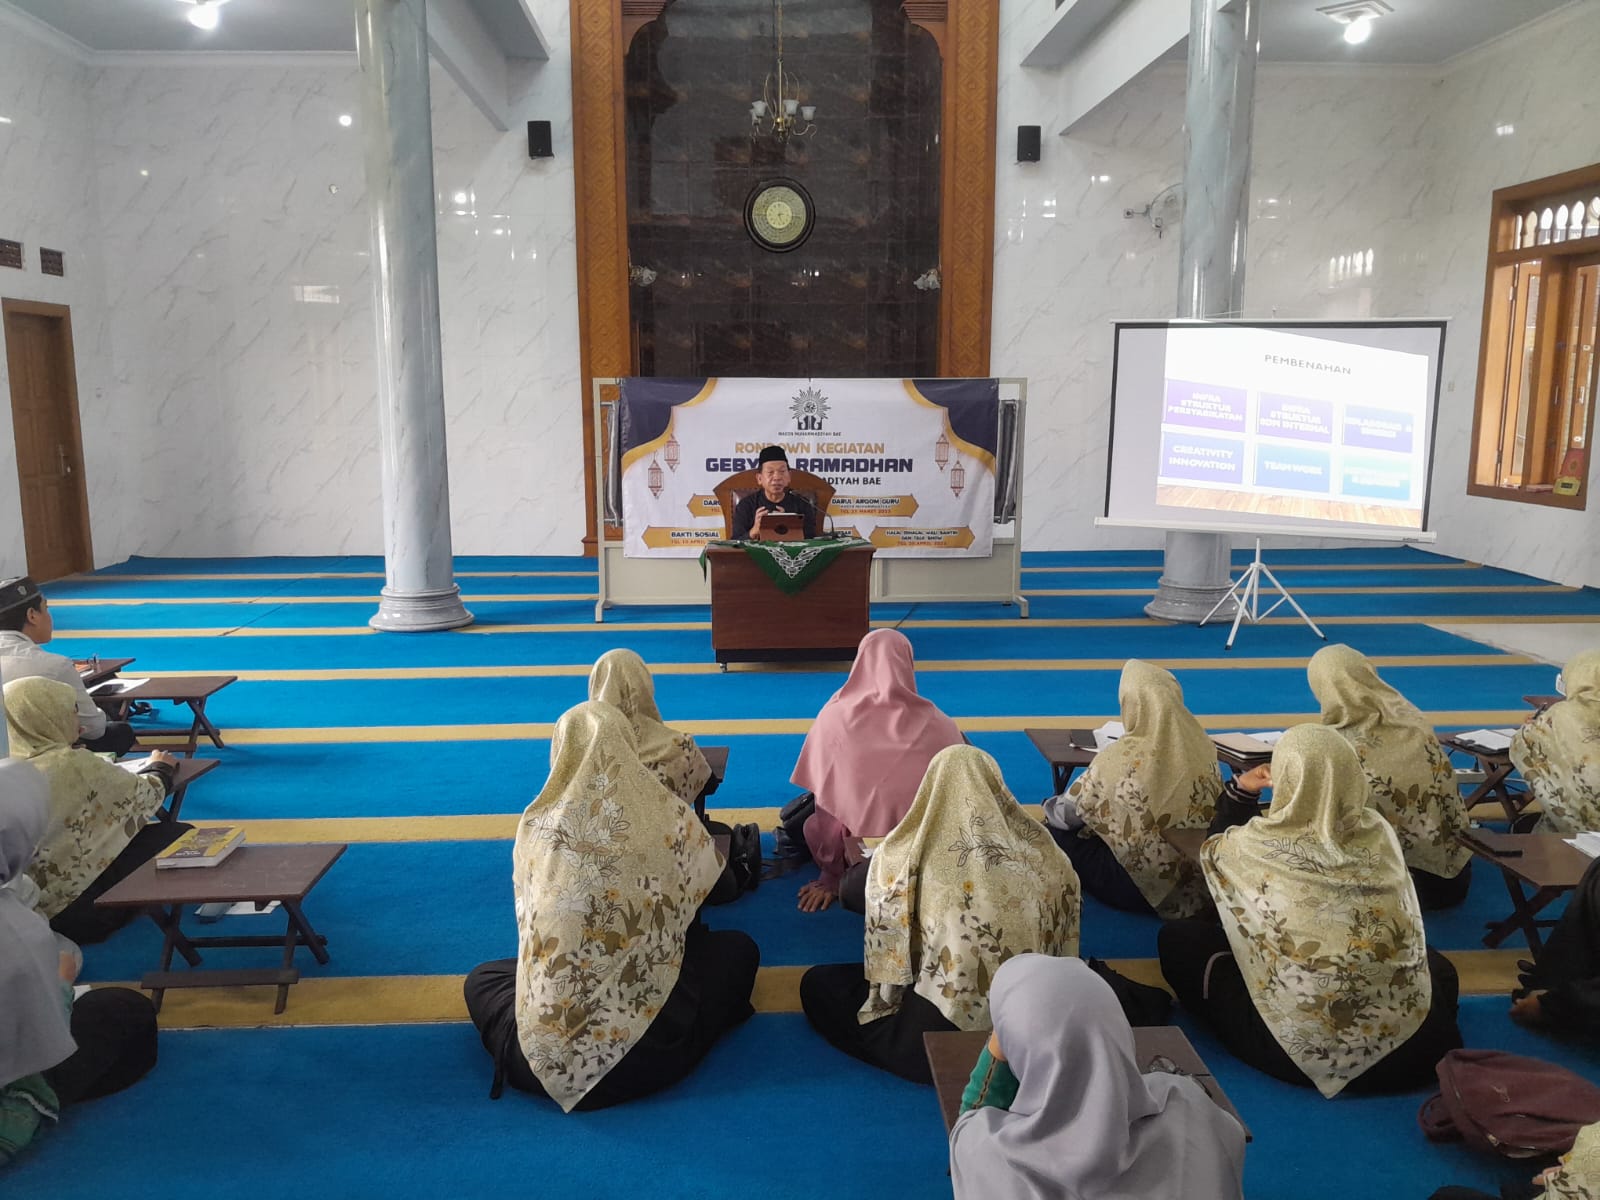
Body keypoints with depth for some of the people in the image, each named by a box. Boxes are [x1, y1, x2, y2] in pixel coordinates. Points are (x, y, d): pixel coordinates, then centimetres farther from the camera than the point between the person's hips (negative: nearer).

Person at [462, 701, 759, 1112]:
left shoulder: (535, 825, -4)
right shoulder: (669, 816, -7)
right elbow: (693, 907, 13)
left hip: (542, 1053, 1)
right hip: (651, 1051, -1)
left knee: (481, 981, 33)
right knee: (739, 947, 22)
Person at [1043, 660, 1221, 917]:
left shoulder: (1119, 759, -23)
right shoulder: (1201, 748, -9)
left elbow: (1066, 815, -10)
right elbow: (1214, 811, 9)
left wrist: (1050, 807, 14)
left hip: (1138, 887, -6)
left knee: (1056, 832, 13)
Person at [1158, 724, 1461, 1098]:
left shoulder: (1254, 845, -10)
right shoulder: (1380, 833, -3)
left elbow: (1209, 853, 16)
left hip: (1302, 1051, -3)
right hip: (1411, 1044, 3)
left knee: (1175, 937, 11)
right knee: (1438, 964, 37)